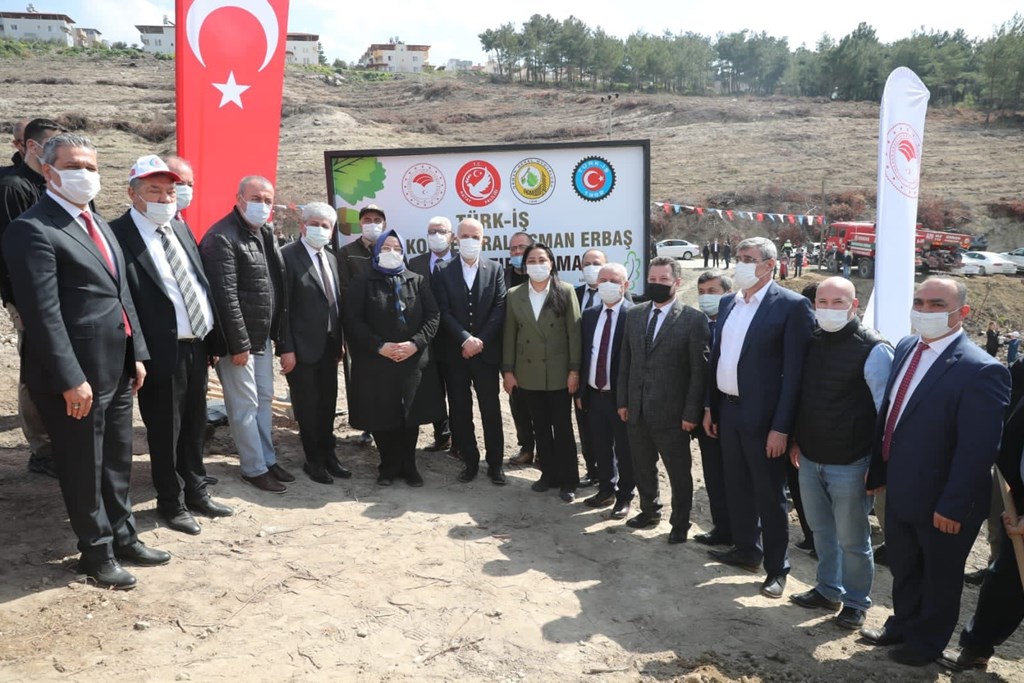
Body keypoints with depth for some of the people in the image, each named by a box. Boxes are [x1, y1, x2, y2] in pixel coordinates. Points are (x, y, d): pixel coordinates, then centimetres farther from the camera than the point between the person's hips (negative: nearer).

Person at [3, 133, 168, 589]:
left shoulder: (98, 224, 14)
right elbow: (43, 313, -20)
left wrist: (137, 353, 12)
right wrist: (70, 380, -23)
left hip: (116, 368, 8)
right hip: (77, 375, -8)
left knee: (117, 461, 20)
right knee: (84, 468, 8)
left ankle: (122, 537, 36)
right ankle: (96, 552, 26)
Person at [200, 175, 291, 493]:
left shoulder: (266, 233, 10)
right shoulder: (221, 238, -17)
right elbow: (225, 297, -21)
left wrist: (274, 332, 9)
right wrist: (238, 344, -20)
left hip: (263, 336, 9)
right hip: (238, 339, -9)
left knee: (264, 399, 17)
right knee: (245, 405, 3)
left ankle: (268, 460, 29)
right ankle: (254, 468, 15)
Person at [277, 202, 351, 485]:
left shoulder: (331, 258, 13)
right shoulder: (286, 255, -9)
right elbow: (282, 305, -13)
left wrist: (339, 341, 10)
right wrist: (286, 348, -17)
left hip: (329, 345, 6)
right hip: (302, 346, -6)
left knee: (328, 403, 14)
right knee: (307, 406, 6)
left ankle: (328, 455, 29)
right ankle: (314, 460, 20)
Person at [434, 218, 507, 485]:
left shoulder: (495, 269, 4)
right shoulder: (444, 273, 4)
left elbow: (500, 309, -4)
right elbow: (444, 312, -5)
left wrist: (480, 341, -13)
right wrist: (465, 339, -17)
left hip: (486, 352, 0)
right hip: (455, 353, 1)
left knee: (491, 410, 4)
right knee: (460, 410, 6)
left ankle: (495, 463, 15)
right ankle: (470, 461, 18)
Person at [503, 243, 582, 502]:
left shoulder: (565, 291, -5)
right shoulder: (514, 295, 3)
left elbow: (574, 332, -6)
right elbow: (509, 335, 5)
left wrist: (574, 370, -10)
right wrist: (508, 370, 1)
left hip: (558, 372, -3)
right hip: (528, 373, 3)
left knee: (562, 426, 5)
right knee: (540, 427, 12)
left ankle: (568, 480, 15)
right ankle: (549, 474, 25)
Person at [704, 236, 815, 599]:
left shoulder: (792, 305, -12)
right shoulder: (728, 302, 9)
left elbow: (794, 370, -15)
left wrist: (781, 426, -17)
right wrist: (710, 406, 12)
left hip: (762, 416, -7)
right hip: (727, 409, 7)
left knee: (769, 494, 6)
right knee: (737, 487, 19)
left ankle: (777, 568, 22)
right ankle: (746, 550, 37)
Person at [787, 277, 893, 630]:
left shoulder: (873, 349, -14)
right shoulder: (810, 342, 3)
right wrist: (795, 439, 14)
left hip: (849, 463, -5)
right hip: (809, 458, 6)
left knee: (851, 538, 8)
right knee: (821, 530, 19)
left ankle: (856, 602, 27)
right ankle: (828, 590, 36)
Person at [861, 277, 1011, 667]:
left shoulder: (980, 370, -23)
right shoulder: (906, 348, 1)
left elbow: (978, 450, -23)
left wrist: (953, 507, -21)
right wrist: (878, 470, 10)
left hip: (939, 503, -7)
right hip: (901, 490, 7)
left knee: (939, 576, 18)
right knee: (903, 568, 25)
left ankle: (926, 643, 38)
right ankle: (902, 625, 47)